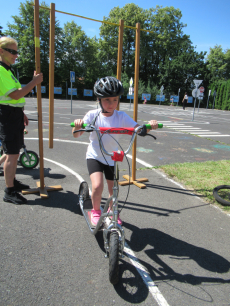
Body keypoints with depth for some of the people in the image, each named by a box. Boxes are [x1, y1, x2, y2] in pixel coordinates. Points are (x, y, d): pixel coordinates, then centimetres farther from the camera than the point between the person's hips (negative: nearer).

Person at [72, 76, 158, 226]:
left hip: (112, 159, 2)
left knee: (113, 190, 13)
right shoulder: (93, 115, -13)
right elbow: (76, 135, -19)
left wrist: (149, 125, -35)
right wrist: (78, 125, -41)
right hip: (94, 157, -2)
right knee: (97, 186, -22)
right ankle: (96, 211, 10)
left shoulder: (121, 116, -9)